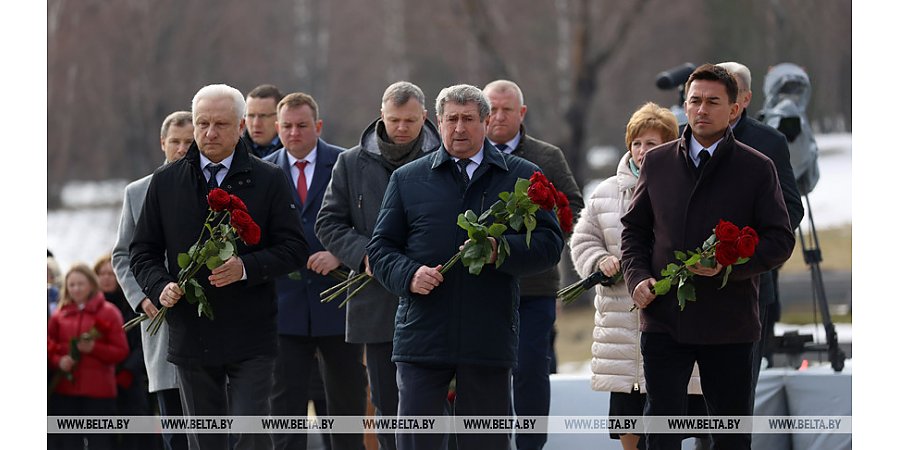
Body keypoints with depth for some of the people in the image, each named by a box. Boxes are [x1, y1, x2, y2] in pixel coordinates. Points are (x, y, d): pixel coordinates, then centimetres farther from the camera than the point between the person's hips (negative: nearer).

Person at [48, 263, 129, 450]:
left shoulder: (108, 312, 2)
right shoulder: (60, 314, 10)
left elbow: (121, 351, -2)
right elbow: (49, 347, 9)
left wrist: (94, 348, -16)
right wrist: (58, 361, -12)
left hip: (98, 390, -3)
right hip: (65, 389, 3)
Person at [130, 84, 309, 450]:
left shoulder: (268, 181, 1)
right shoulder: (165, 182, 8)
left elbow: (294, 249, -3)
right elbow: (143, 252, 11)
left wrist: (246, 267, -20)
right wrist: (160, 286, -10)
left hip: (250, 336, -3)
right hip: (190, 335, 3)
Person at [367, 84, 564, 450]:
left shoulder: (522, 177, 8)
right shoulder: (408, 179, 11)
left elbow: (550, 244, 2)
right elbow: (381, 247, 11)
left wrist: (502, 251, -16)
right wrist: (408, 274, -10)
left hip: (490, 338, 0)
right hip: (422, 335, 0)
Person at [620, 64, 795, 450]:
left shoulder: (757, 169, 0)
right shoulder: (656, 162, 8)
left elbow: (780, 240, -3)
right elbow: (634, 227, 15)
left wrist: (729, 265, -18)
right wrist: (637, 278, -3)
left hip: (728, 323, -2)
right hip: (663, 316, 2)